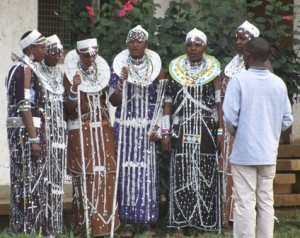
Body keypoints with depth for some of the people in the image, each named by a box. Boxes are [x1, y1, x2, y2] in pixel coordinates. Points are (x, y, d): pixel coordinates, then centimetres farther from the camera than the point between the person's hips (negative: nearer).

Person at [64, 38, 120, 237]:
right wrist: (74, 88, -23)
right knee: (85, 177, -6)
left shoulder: (102, 71, 11)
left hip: (103, 130, 4)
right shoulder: (71, 75, -2)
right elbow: (69, 108, -8)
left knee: (105, 174, 1)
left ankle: (104, 221, 8)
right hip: (81, 131, -4)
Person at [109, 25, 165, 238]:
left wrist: (158, 127, -5)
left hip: (148, 127, 0)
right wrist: (122, 81, -15)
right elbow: (114, 102, 0)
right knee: (126, 170, -3)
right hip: (126, 126, 0)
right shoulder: (120, 67, 4)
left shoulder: (156, 67, 4)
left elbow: (161, 101, 4)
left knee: (148, 171, -3)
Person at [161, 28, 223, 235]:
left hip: (205, 132, -1)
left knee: (205, 175, -1)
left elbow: (219, 102, 3)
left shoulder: (213, 70, 4)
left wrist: (220, 130, -4)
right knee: (181, 176, 0)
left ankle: (203, 222, 7)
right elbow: (168, 102, 7)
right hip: (182, 131, 1)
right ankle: (181, 223, 5)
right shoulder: (176, 69, 6)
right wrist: (166, 132, 2)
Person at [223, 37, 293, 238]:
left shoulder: (239, 81, -10)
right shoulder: (279, 83, 3)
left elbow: (229, 116, -15)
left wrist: (234, 131, 5)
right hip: (269, 153, 4)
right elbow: (287, 120, 6)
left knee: (245, 204, -1)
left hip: (244, 153, -4)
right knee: (266, 203, 10)